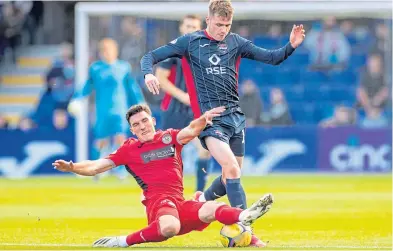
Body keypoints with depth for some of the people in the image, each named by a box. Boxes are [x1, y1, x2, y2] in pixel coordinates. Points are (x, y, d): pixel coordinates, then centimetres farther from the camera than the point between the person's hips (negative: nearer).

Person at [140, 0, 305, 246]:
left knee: (232, 175, 14)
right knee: (232, 170, -21)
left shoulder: (235, 42, 8)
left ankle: (203, 200, 44)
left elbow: (272, 57, 9)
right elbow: (150, 57, -2)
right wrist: (149, 73, -24)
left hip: (236, 115, 5)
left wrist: (291, 46, -10)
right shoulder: (189, 42, -1)